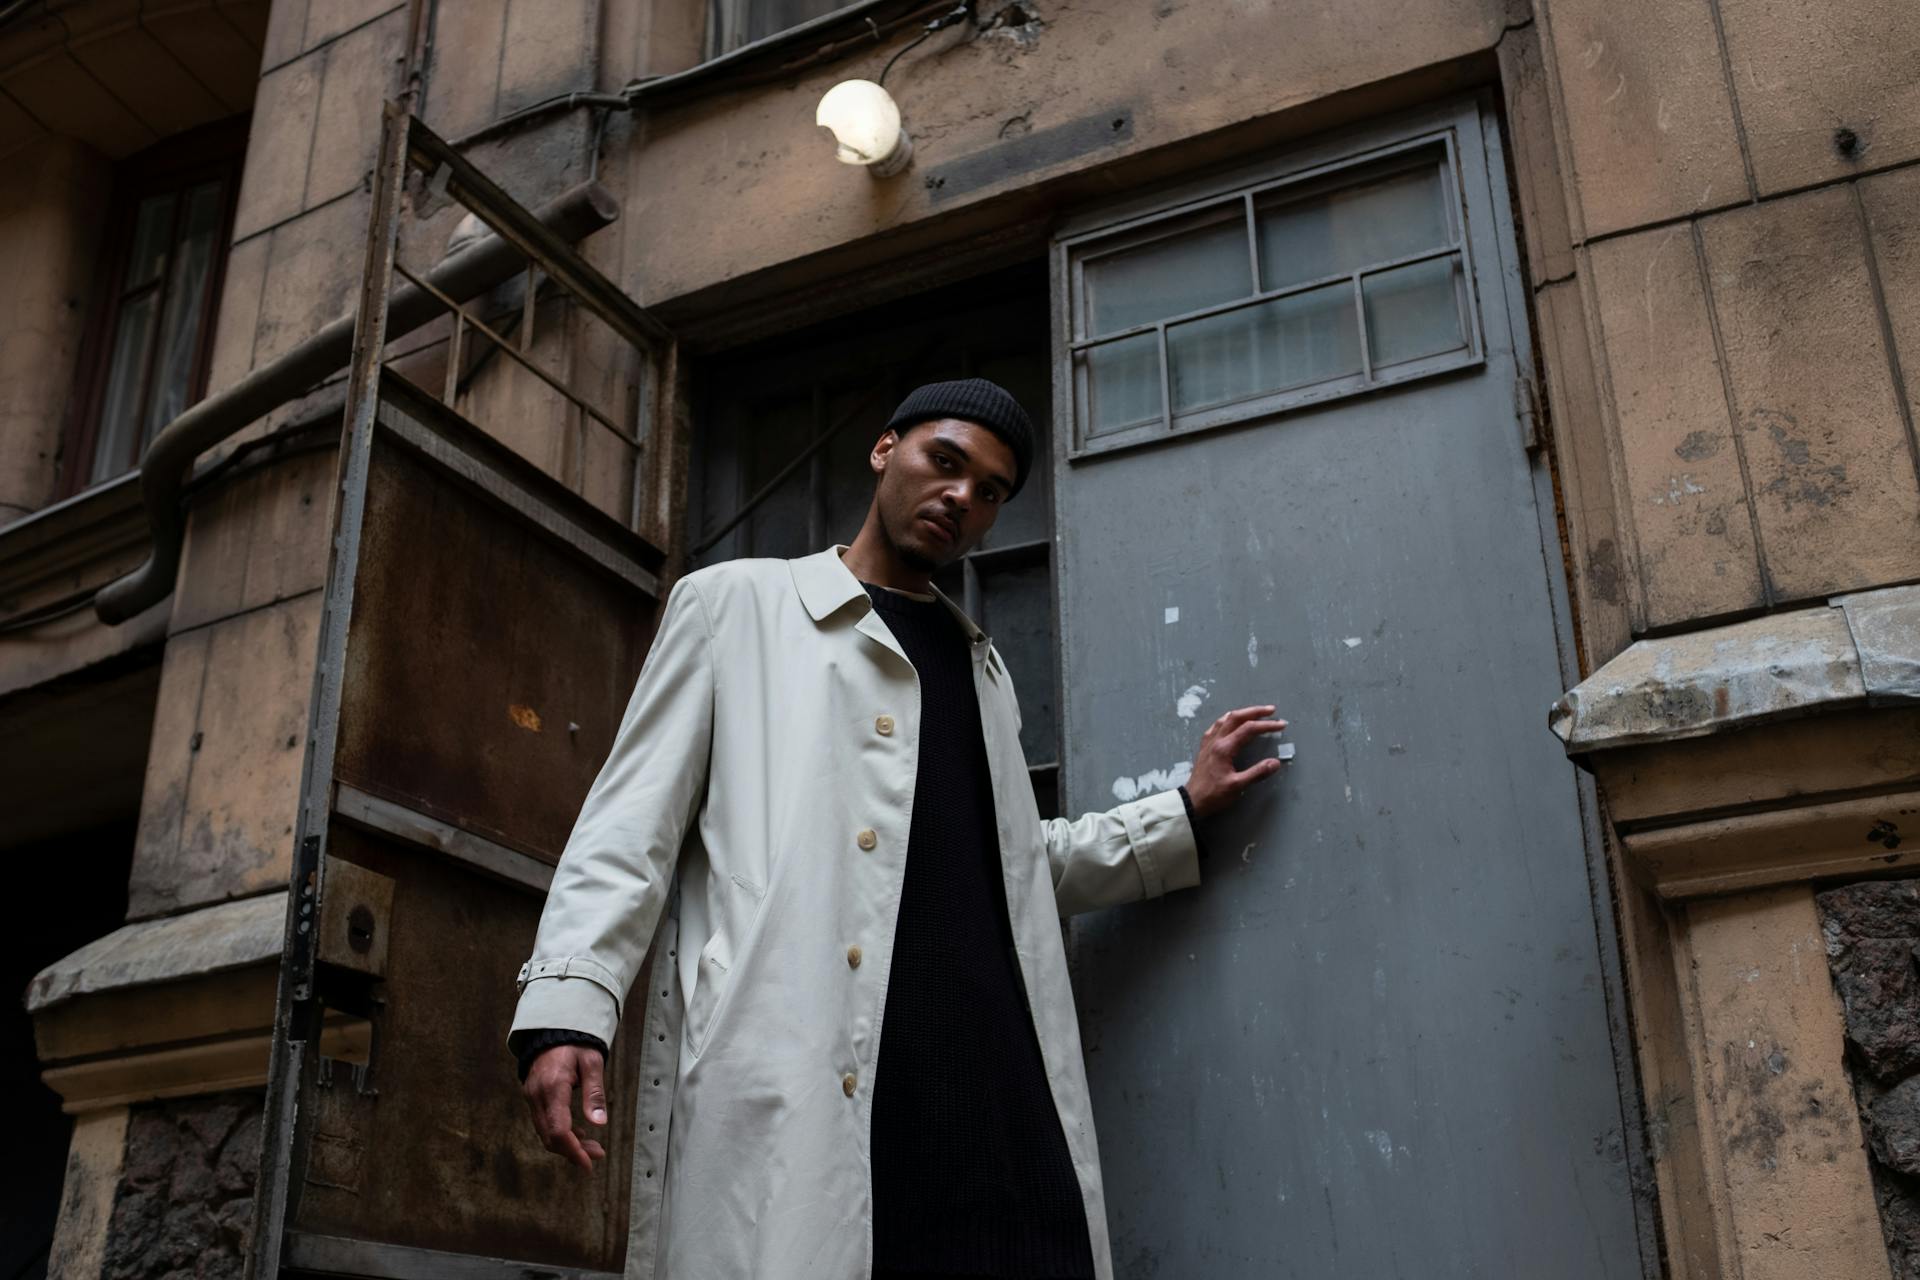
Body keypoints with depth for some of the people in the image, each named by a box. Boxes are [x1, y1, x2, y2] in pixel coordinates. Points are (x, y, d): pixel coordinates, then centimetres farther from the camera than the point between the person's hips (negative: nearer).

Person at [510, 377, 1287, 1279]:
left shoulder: (981, 667, 28)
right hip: (794, 1072, -4)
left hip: (996, 1072, 4)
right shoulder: (734, 603, 14)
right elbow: (633, 821, 7)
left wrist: (1186, 811, 25)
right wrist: (566, 1001, -7)